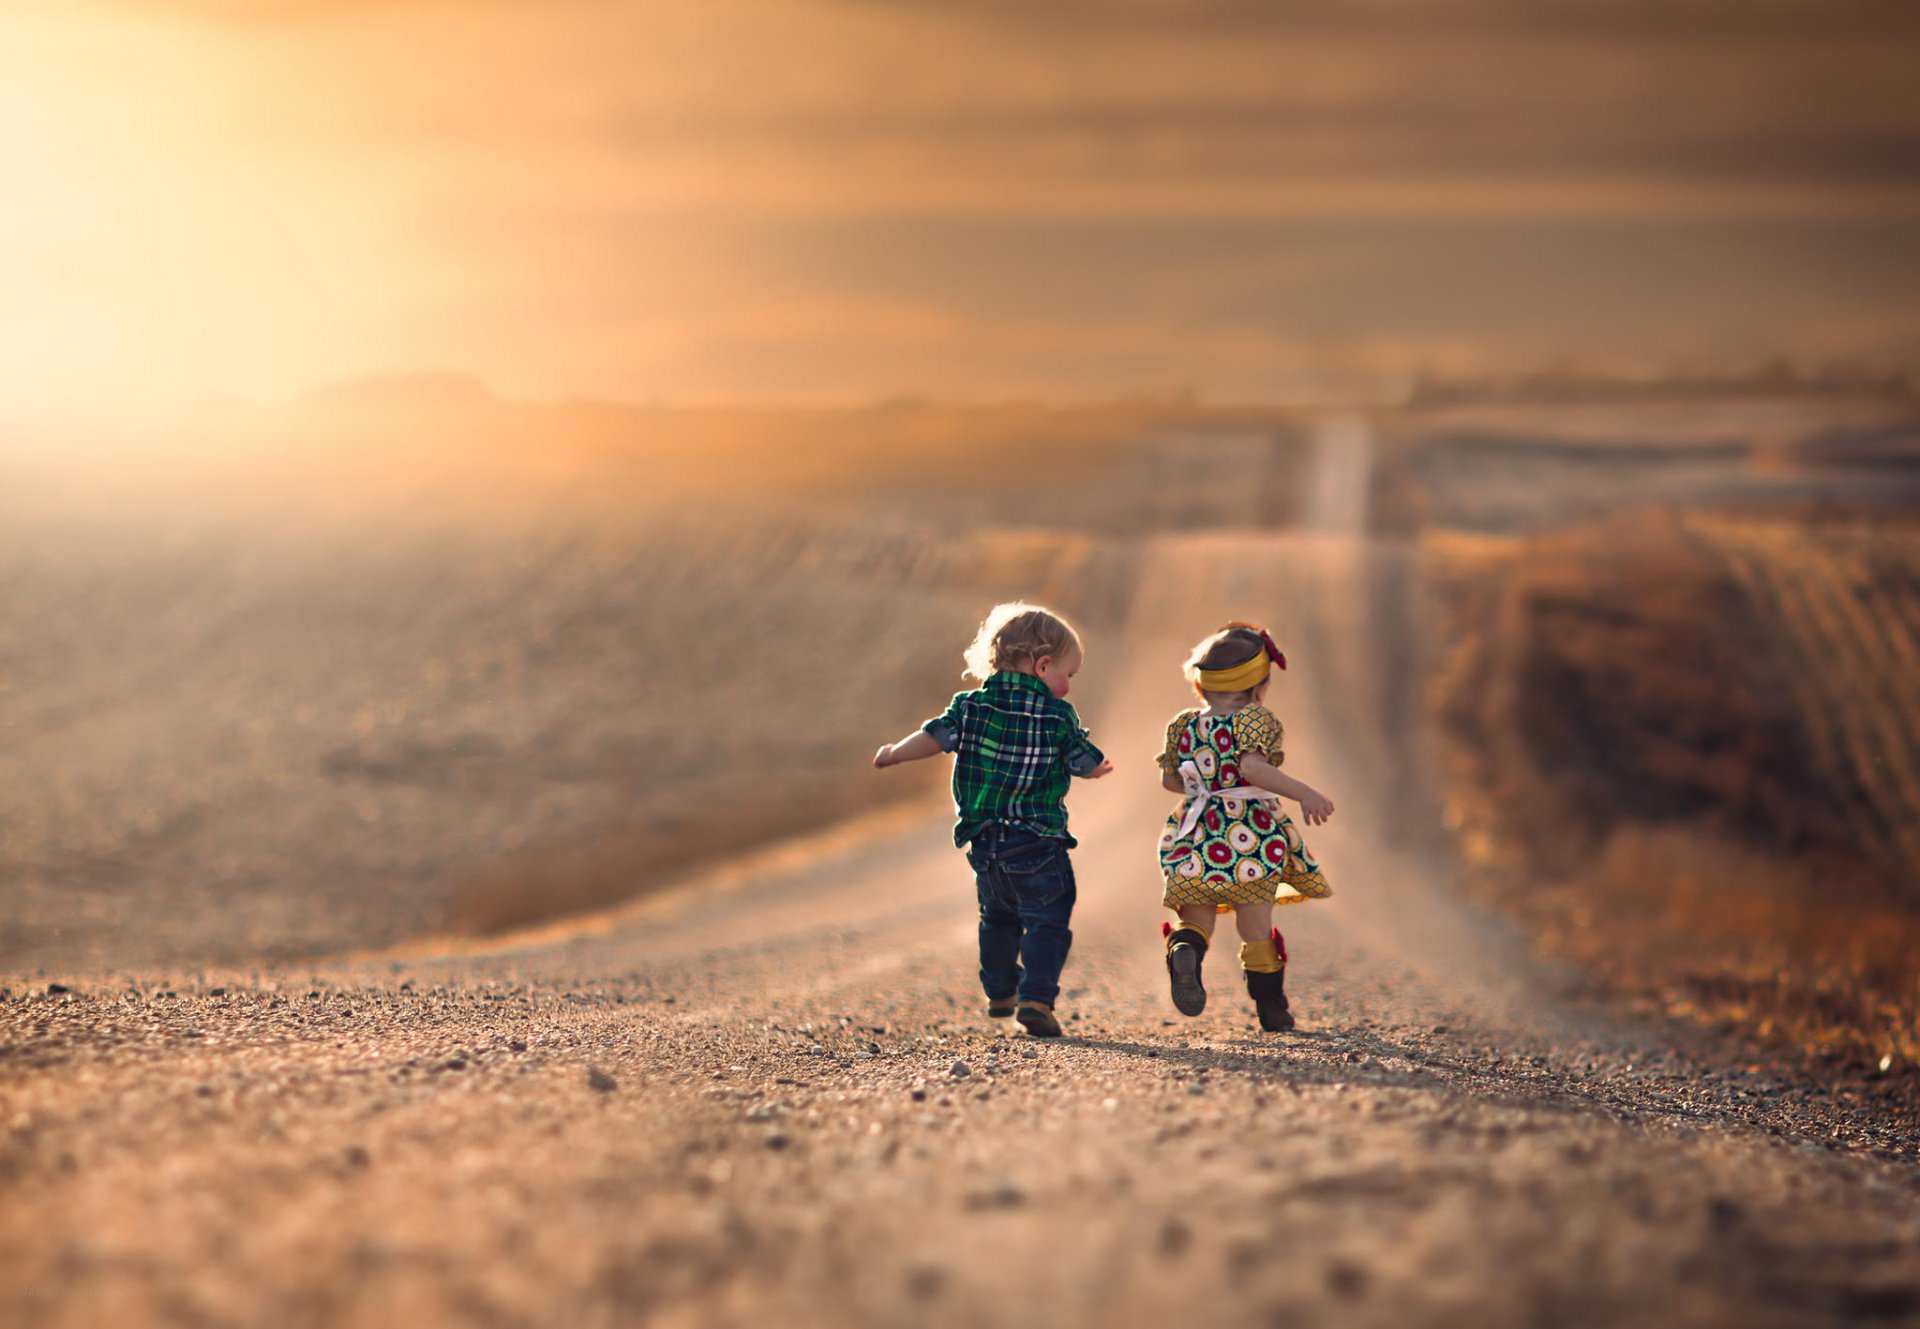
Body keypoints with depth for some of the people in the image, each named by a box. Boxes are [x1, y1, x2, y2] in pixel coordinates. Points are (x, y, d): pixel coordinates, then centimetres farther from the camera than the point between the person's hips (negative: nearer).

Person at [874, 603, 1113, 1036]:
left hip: (984, 844, 5)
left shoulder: (972, 705, 1)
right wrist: (1099, 767, 28)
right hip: (1038, 843, -4)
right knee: (1046, 921, -2)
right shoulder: (1058, 716, -5)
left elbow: (933, 737, -4)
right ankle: (1035, 997, -17)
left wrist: (893, 753, 14)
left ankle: (999, 992, 33)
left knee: (998, 917, 24)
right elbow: (1087, 763, 4)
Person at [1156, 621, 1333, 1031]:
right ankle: (1271, 1009, 18)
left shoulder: (1183, 725, 10)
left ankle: (1184, 951, -25)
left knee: (1195, 916, 9)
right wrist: (1304, 793, -28)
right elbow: (1253, 767, -25)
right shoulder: (1257, 720, -7)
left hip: (1194, 842, 3)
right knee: (1257, 931, 9)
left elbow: (1169, 779, 20)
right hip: (1252, 839, -3)